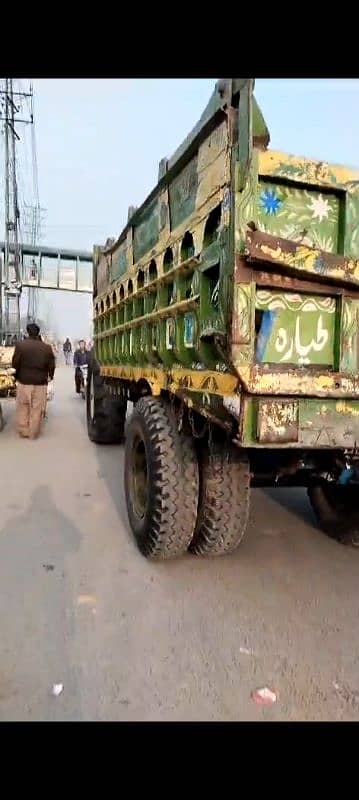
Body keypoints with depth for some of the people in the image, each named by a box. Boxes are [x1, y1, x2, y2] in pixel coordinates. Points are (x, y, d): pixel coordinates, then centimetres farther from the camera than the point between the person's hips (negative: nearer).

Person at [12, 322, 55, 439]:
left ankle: (23, 431, 22)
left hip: (23, 382, 0)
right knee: (37, 409, 8)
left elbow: (14, 364, -4)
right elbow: (51, 366, -1)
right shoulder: (47, 347, -6)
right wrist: (50, 376, 18)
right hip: (40, 383, 0)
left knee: (23, 408, 14)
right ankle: (34, 433, 15)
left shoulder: (20, 345, -9)